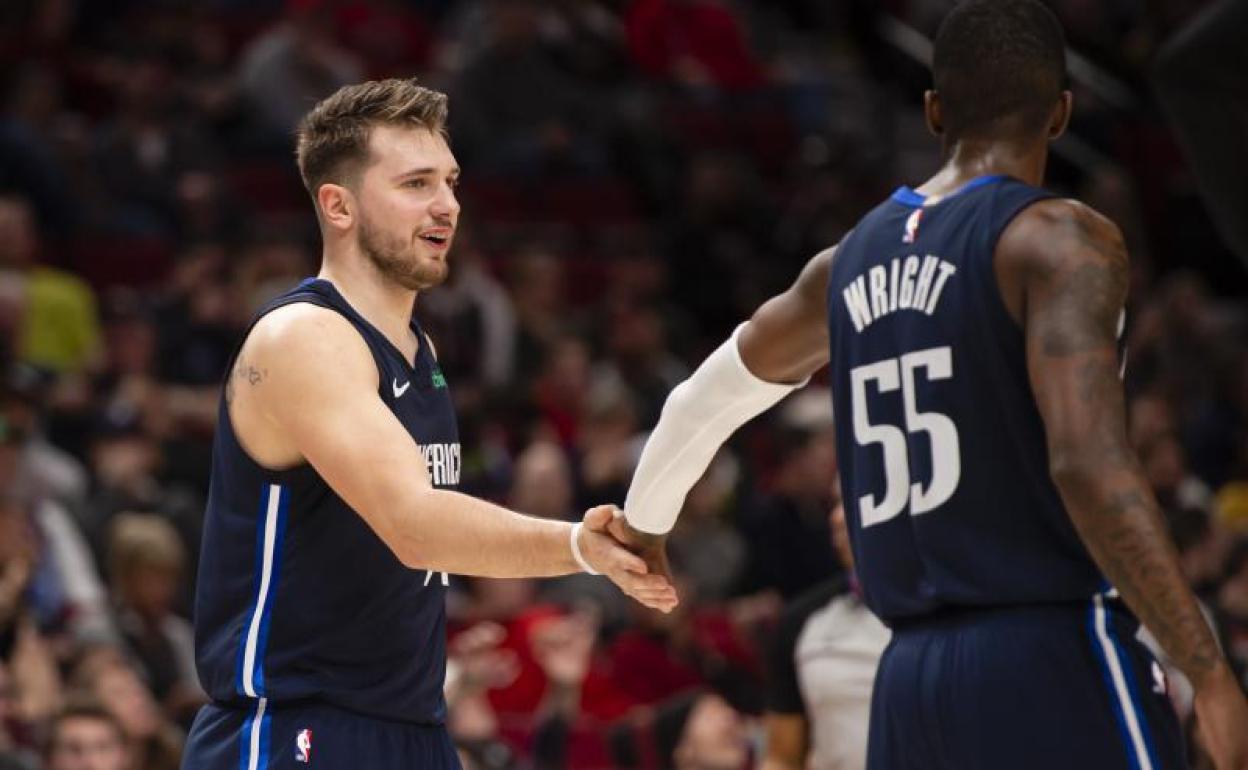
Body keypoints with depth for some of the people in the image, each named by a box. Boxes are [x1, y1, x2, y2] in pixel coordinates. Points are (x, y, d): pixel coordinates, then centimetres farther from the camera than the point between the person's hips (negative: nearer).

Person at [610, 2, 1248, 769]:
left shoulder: (851, 263, 16)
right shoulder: (1061, 241, -6)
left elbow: (703, 400, 31)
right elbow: (1089, 463, -21)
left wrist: (642, 525, 51)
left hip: (911, 683, 7)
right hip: (1052, 667, -7)